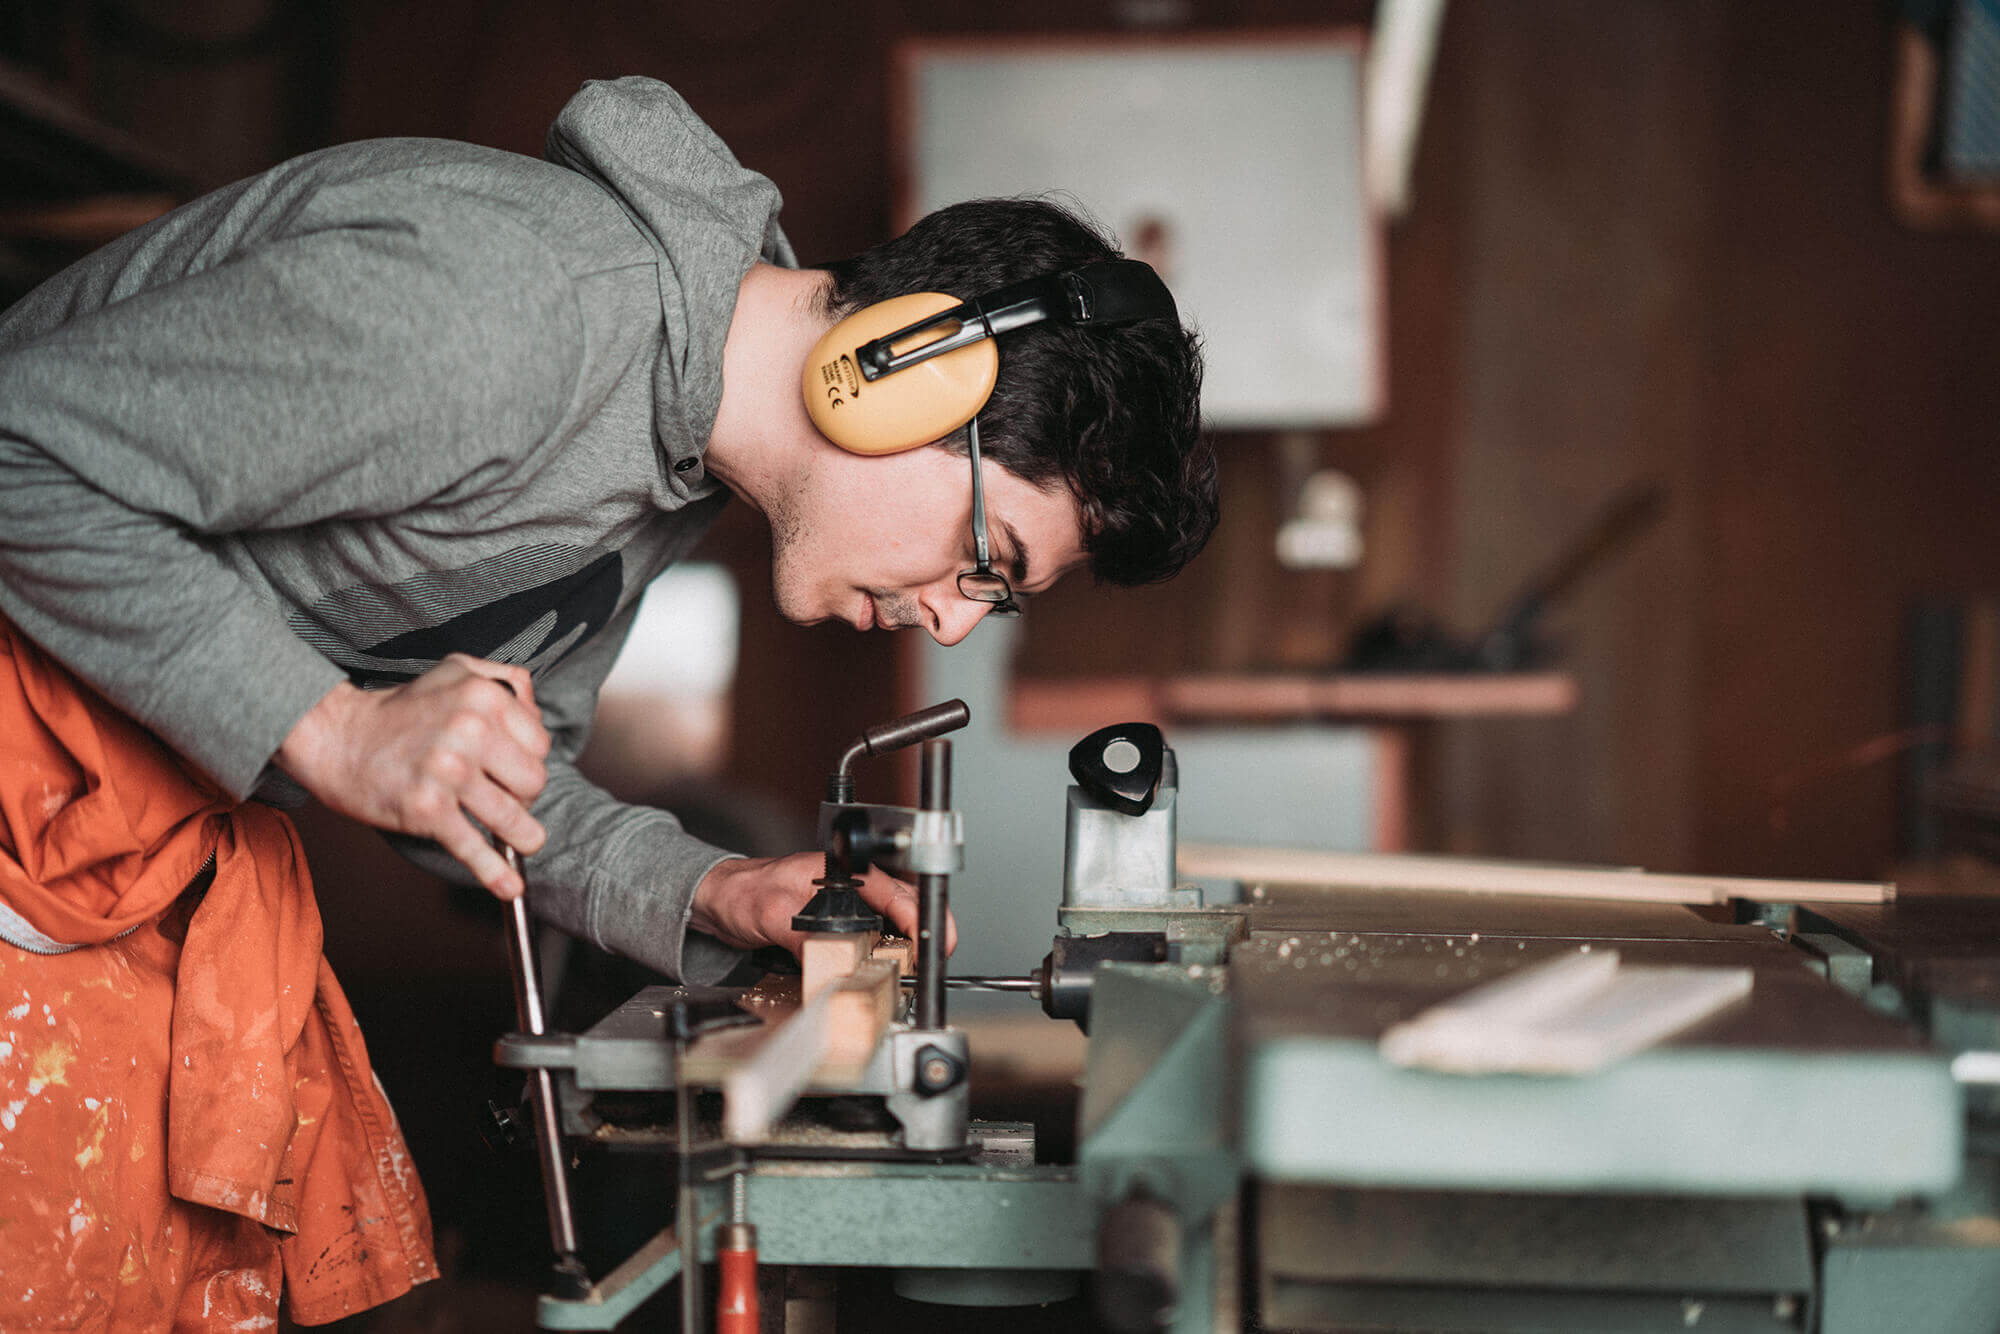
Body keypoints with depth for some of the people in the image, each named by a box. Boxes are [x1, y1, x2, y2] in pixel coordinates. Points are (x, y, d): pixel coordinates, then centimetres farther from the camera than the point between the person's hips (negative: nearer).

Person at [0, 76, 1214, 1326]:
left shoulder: (692, 463, 1)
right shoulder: (502, 309, -31)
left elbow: (494, 770, 9)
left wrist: (708, 895, -7)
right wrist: (327, 730, -27)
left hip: (196, 801, 8)